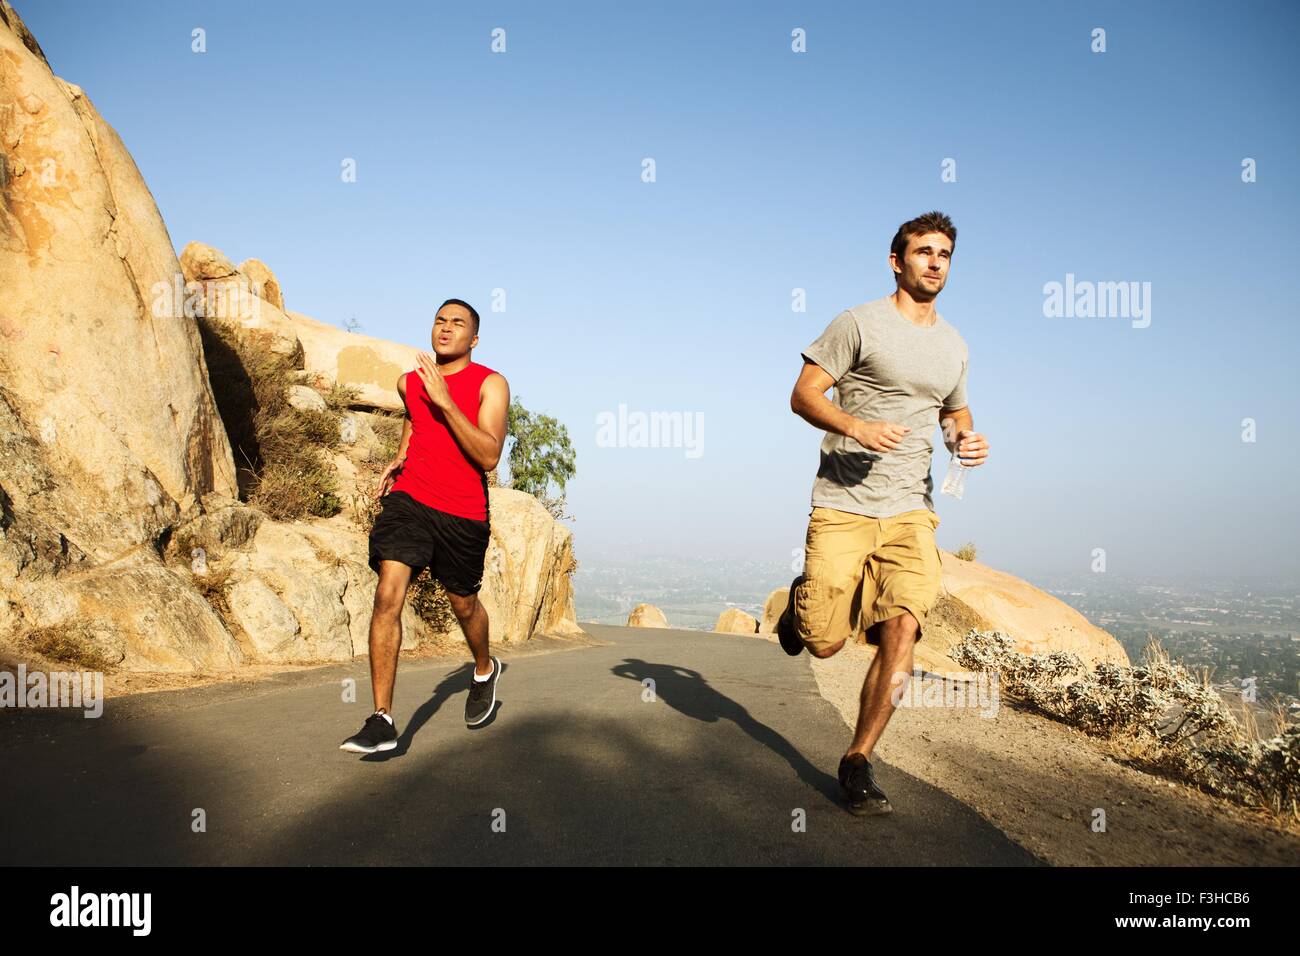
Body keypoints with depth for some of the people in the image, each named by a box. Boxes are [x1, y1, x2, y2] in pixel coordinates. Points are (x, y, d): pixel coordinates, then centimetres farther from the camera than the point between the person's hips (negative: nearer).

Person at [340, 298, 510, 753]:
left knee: (463, 603, 13)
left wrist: (445, 400, -24)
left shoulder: (491, 384, -5)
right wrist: (399, 459, 13)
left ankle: (486, 670, 47)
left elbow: (489, 457, -18)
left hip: (463, 514, -2)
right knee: (388, 596, -15)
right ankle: (382, 721, -11)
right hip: (408, 498, 3)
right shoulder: (409, 382, 9)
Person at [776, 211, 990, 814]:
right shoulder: (859, 323, -2)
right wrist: (855, 426, -22)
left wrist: (965, 439, 8)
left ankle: (858, 761, 2)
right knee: (823, 643, -4)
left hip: (910, 510, 4)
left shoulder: (954, 346, 17)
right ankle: (803, 600, 33)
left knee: (902, 629, -14)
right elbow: (803, 395, -5)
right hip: (842, 507, -4)